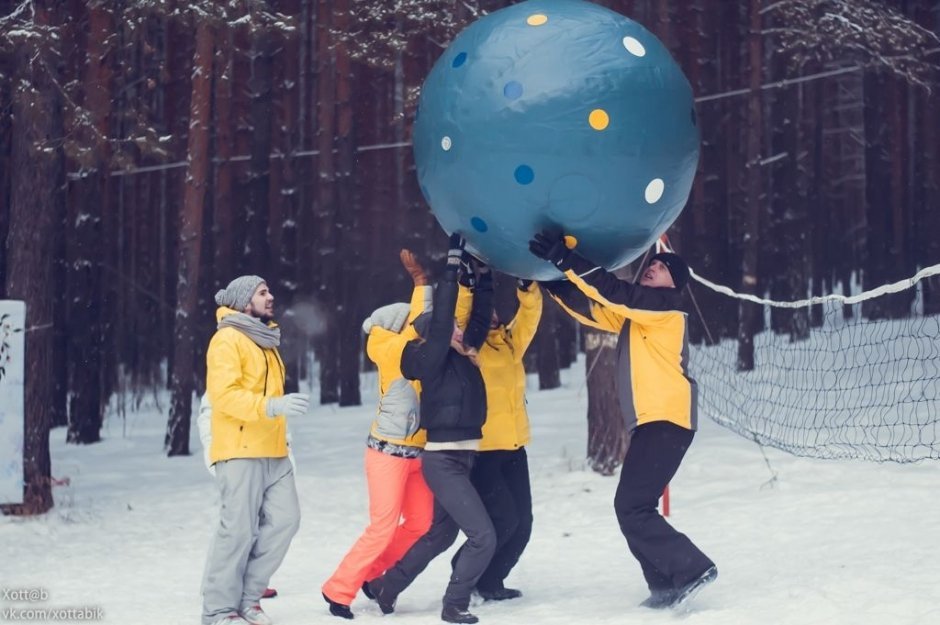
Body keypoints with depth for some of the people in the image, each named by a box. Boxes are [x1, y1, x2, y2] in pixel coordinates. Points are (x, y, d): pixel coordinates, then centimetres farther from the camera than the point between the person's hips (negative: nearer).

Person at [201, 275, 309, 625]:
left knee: (284, 521, 0)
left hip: (273, 453, 9)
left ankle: (247, 596, 10)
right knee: (239, 529, -9)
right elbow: (223, 394, -19)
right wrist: (272, 406, -28)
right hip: (240, 452, -9)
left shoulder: (265, 342, 22)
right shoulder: (228, 340, -7)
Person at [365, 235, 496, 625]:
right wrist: (453, 263, -23)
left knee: (440, 535, 21)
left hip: (461, 459, 9)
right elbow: (440, 317, -24)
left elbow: (480, 314, 12)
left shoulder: (462, 356, 8)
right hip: (443, 461, -9)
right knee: (483, 537, -12)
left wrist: (482, 272, 5)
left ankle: (386, 586, 35)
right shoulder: (432, 360, -13)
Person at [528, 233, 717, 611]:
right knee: (635, 508, 10)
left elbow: (614, 292, -18)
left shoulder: (665, 306, -6)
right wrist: (551, 278, 8)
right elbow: (589, 308, 21)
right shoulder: (632, 313, 20)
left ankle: (691, 569, -12)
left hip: (668, 421, -10)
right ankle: (667, 586, 13)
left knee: (631, 507, -14)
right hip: (650, 423, 10)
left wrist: (566, 260, -21)